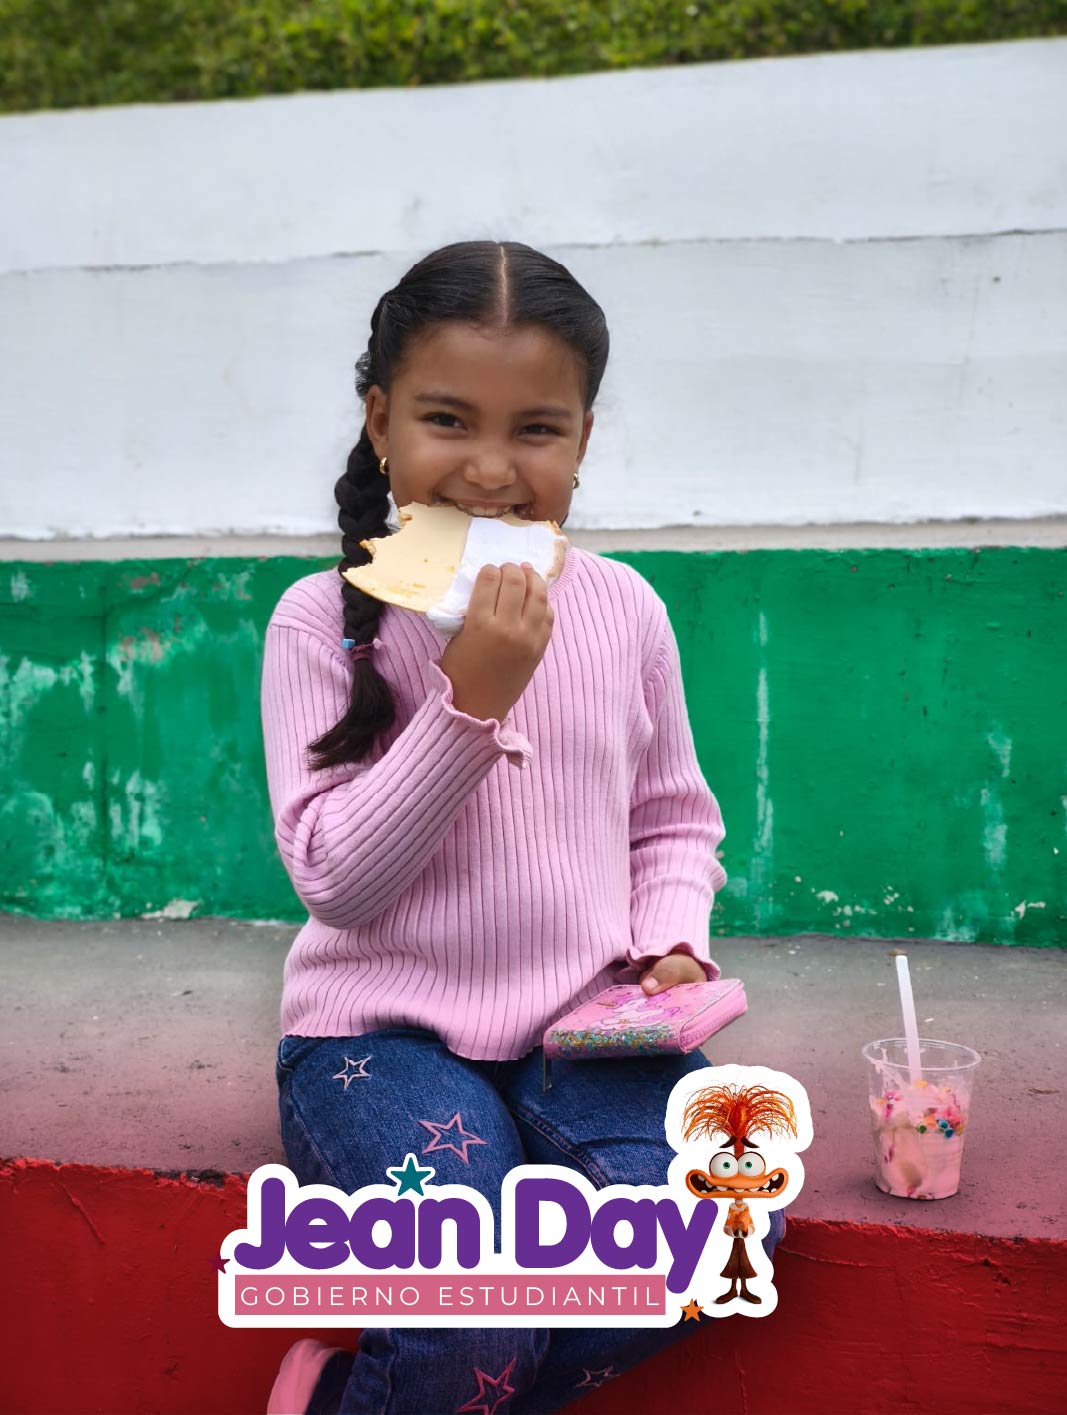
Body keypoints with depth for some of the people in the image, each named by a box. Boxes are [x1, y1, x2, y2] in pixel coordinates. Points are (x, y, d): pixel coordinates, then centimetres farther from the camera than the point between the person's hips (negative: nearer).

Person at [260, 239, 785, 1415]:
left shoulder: (623, 609, 3)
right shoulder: (325, 621, -7)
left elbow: (674, 820, 15)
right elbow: (337, 877, -13)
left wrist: (671, 942, -5)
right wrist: (472, 696, -21)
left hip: (584, 1023, 4)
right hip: (383, 1028, -4)